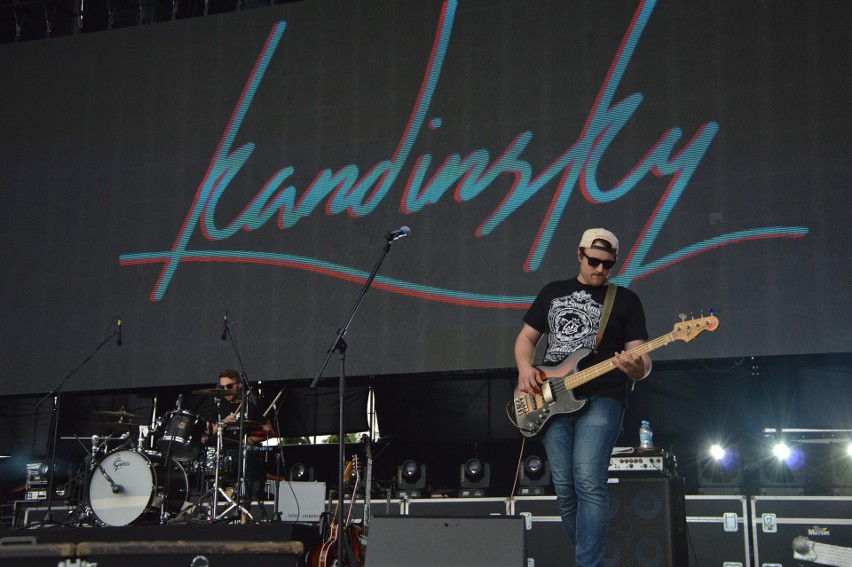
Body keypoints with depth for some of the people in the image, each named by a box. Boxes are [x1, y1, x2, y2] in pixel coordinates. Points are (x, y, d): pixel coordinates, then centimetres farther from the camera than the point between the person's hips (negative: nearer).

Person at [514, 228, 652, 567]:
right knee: (564, 489, 2)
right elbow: (526, 338, 21)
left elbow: (642, 362, 2)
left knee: (588, 482, -20)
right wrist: (525, 368, 0)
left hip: (601, 398, -4)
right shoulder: (553, 292, 17)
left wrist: (637, 367, -23)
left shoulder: (626, 300, 8)